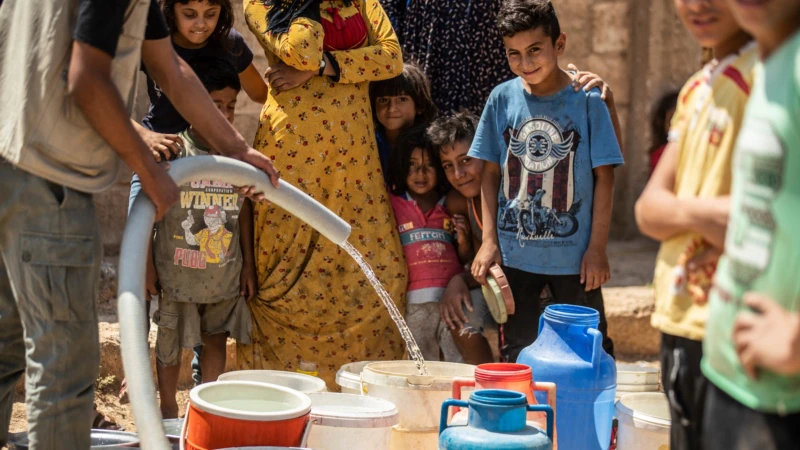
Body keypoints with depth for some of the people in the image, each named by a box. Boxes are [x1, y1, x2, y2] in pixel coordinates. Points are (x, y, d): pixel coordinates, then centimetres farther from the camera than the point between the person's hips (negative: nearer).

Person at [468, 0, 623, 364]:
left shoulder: (587, 100, -6)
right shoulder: (502, 99, 0)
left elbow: (604, 177, -4)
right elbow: (490, 172, 5)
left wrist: (597, 248, -6)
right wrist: (489, 240, 0)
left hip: (574, 253, -2)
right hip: (514, 253, 2)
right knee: (517, 351, 11)